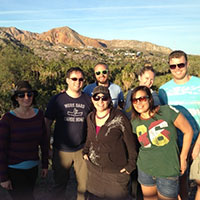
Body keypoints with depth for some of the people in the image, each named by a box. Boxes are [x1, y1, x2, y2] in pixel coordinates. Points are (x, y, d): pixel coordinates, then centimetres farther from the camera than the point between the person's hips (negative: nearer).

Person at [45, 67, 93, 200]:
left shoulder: (88, 100, 1)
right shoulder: (57, 100, -3)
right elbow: (47, 124, 1)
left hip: (83, 150, 1)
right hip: (62, 150, -1)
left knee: (84, 185, 10)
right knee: (60, 184, 15)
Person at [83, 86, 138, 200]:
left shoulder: (119, 118, -15)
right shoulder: (90, 117, 2)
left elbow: (131, 142, -9)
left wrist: (131, 165, -6)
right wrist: (85, 151, 8)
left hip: (116, 172, -5)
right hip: (94, 169, 5)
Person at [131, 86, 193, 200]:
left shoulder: (167, 111, -16)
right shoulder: (135, 122, -2)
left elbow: (188, 131, -8)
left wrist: (183, 157, -4)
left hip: (168, 171, -4)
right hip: (144, 169, 4)